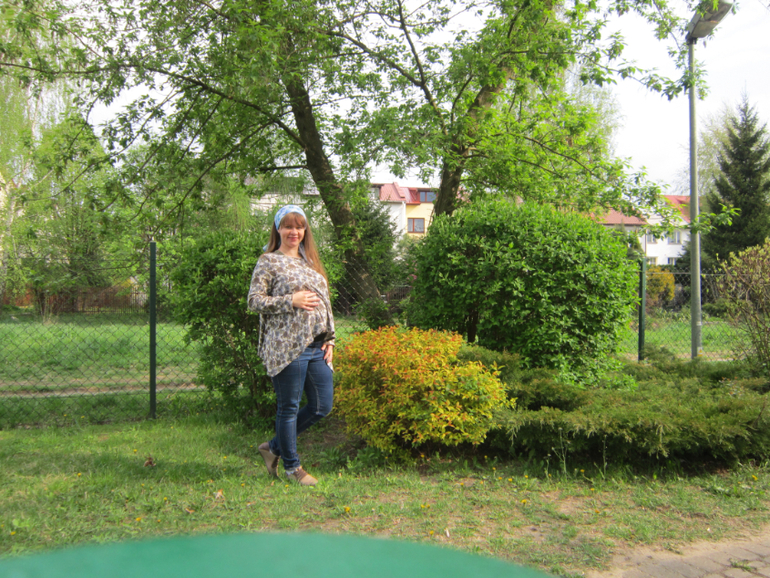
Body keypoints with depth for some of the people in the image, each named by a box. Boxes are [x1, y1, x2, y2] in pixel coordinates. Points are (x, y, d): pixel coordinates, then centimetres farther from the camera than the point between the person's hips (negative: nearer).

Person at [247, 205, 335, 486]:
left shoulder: (311, 262, 18)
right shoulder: (269, 261, 0)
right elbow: (254, 300, -7)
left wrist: (329, 339, 12)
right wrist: (291, 300, -15)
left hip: (316, 347, 7)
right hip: (287, 347, -7)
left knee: (322, 405, 9)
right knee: (289, 407, 2)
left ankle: (274, 447, 26)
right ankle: (292, 466, 21)